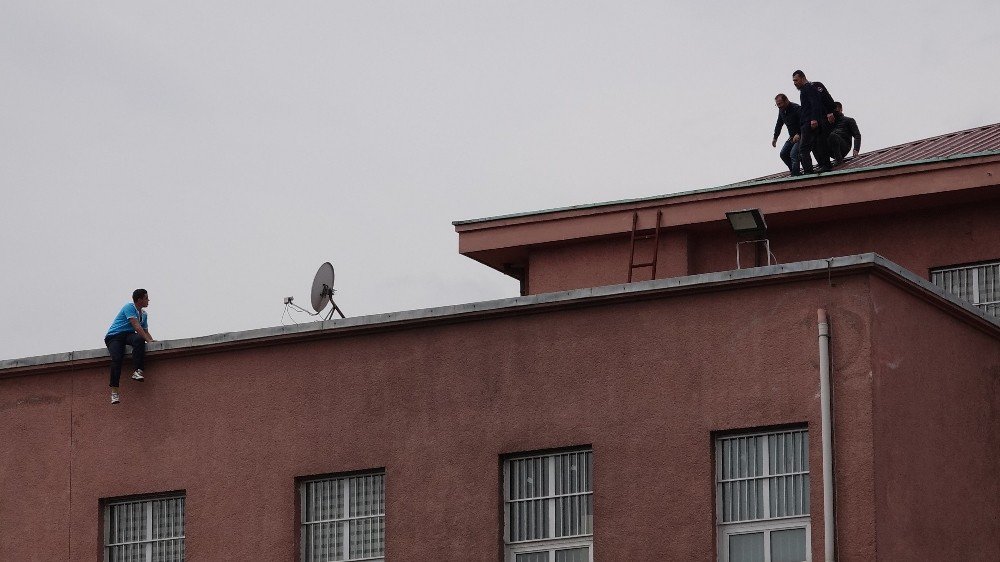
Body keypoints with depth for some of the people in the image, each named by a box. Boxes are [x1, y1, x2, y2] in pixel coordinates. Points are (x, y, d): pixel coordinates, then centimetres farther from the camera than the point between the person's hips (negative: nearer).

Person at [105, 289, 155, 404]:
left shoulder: (144, 315, 20)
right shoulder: (129, 307, -7)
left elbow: (145, 331, 20)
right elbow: (136, 326, -17)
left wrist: (152, 340, -2)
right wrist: (148, 339, -23)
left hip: (128, 335, 6)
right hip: (114, 336, -6)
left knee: (139, 339, -31)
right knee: (117, 358, -32)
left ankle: (137, 371, -41)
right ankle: (114, 391, -35)